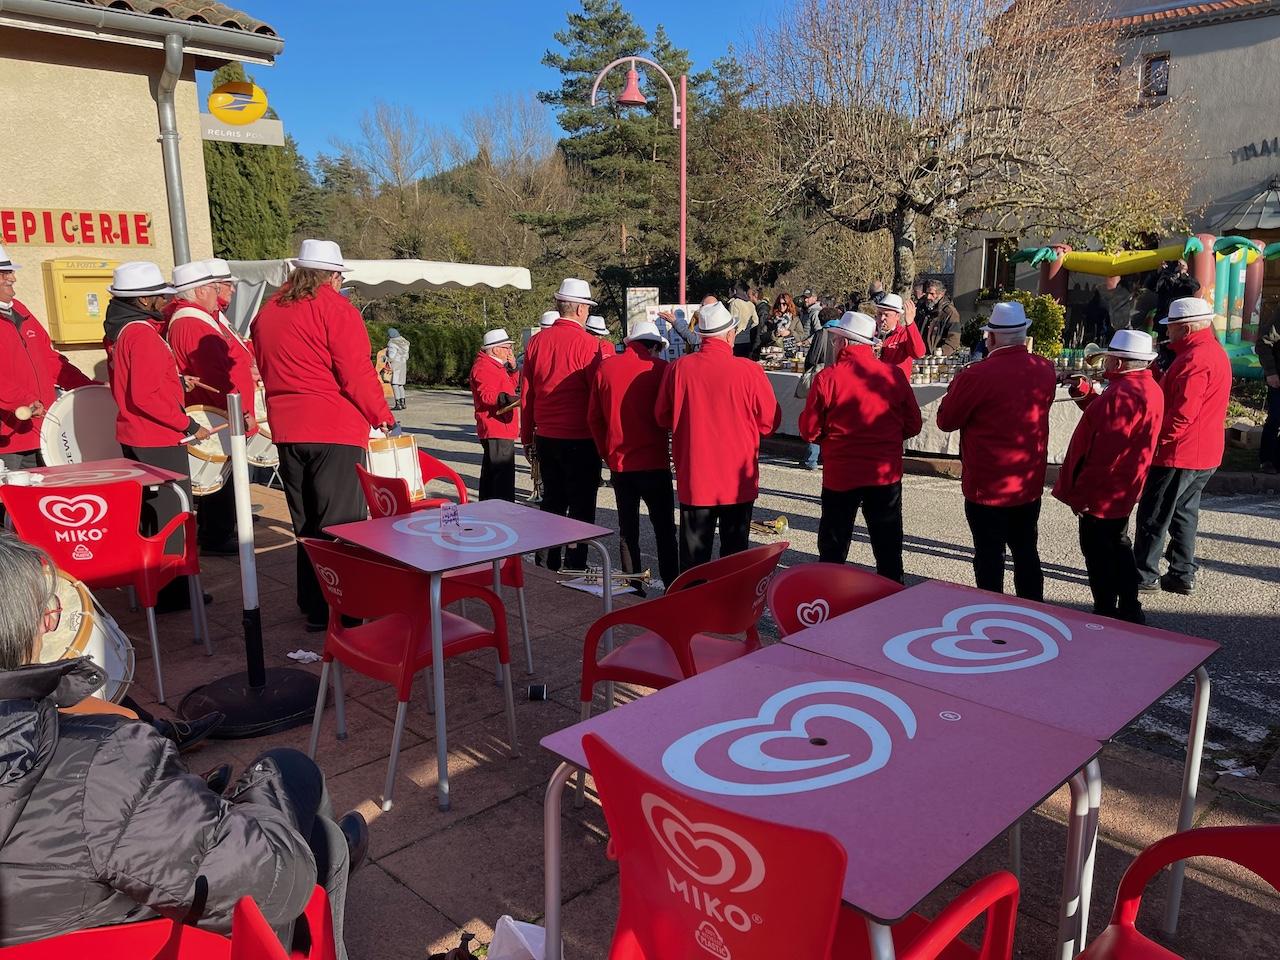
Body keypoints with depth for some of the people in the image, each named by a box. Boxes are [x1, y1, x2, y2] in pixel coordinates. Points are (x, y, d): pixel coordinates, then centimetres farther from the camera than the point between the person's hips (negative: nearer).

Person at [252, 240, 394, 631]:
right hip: (336, 430, -7)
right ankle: (334, 609, 0)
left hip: (287, 430, 7)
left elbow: (268, 371, 18)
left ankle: (312, 604, 26)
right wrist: (382, 416, -3)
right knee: (339, 524, -2)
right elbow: (357, 374, -15)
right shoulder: (335, 309, -10)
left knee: (305, 523, 16)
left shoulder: (266, 312, 13)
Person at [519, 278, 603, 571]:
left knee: (552, 502, 16)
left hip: (546, 437, 6)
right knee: (582, 506, 4)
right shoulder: (587, 343, -12)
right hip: (580, 438, -5)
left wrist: (527, 435, 17)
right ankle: (575, 565, 8)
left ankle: (547, 563, 22)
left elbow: (526, 393, 8)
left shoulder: (537, 341, 4)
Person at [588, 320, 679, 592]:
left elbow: (594, 417, 6)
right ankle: (672, 587, 8)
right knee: (664, 528, 7)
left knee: (627, 529, 13)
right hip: (654, 462, -3)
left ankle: (633, 588, 17)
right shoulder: (660, 368, -8)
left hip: (619, 462, 3)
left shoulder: (605, 368, 2)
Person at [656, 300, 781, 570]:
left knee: (693, 551, 12)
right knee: (735, 549, 14)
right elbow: (770, 422, -4)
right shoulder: (749, 370, -14)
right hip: (738, 480, -1)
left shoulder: (679, 367, -9)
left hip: (693, 479, 1)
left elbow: (663, 418, 3)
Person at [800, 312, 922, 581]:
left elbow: (809, 431, -6)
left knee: (833, 547, 14)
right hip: (886, 473, 2)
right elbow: (913, 425, 2)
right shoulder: (894, 374, -5)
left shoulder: (827, 377, -12)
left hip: (840, 473, -2)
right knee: (888, 548, 14)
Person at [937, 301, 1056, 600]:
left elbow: (946, 421, -9)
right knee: (1026, 553, 19)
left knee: (989, 557, 8)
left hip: (987, 487, -6)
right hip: (1030, 484, 6)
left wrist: (956, 385, 6)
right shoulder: (1045, 370, -2)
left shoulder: (976, 375, -21)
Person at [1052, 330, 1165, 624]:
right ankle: (1129, 612, 32)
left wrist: (1079, 494, -22)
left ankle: (1105, 614, 13)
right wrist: (1086, 394, 8)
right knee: (1117, 548, 21)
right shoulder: (1147, 387, 9)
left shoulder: (1122, 394, -24)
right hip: (1121, 490, 11)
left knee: (1099, 555, 2)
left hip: (1101, 494, -11)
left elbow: (1105, 452, -27)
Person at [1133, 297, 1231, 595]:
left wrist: (1156, 441, -19)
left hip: (1178, 452, -10)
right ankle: (1183, 576, 21)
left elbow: (1183, 413, -25)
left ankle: (1145, 574, 8)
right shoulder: (1215, 352, 14)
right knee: (1184, 513, 16)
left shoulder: (1195, 359, -20)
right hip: (1205, 454, 10)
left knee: (1153, 516, 0)